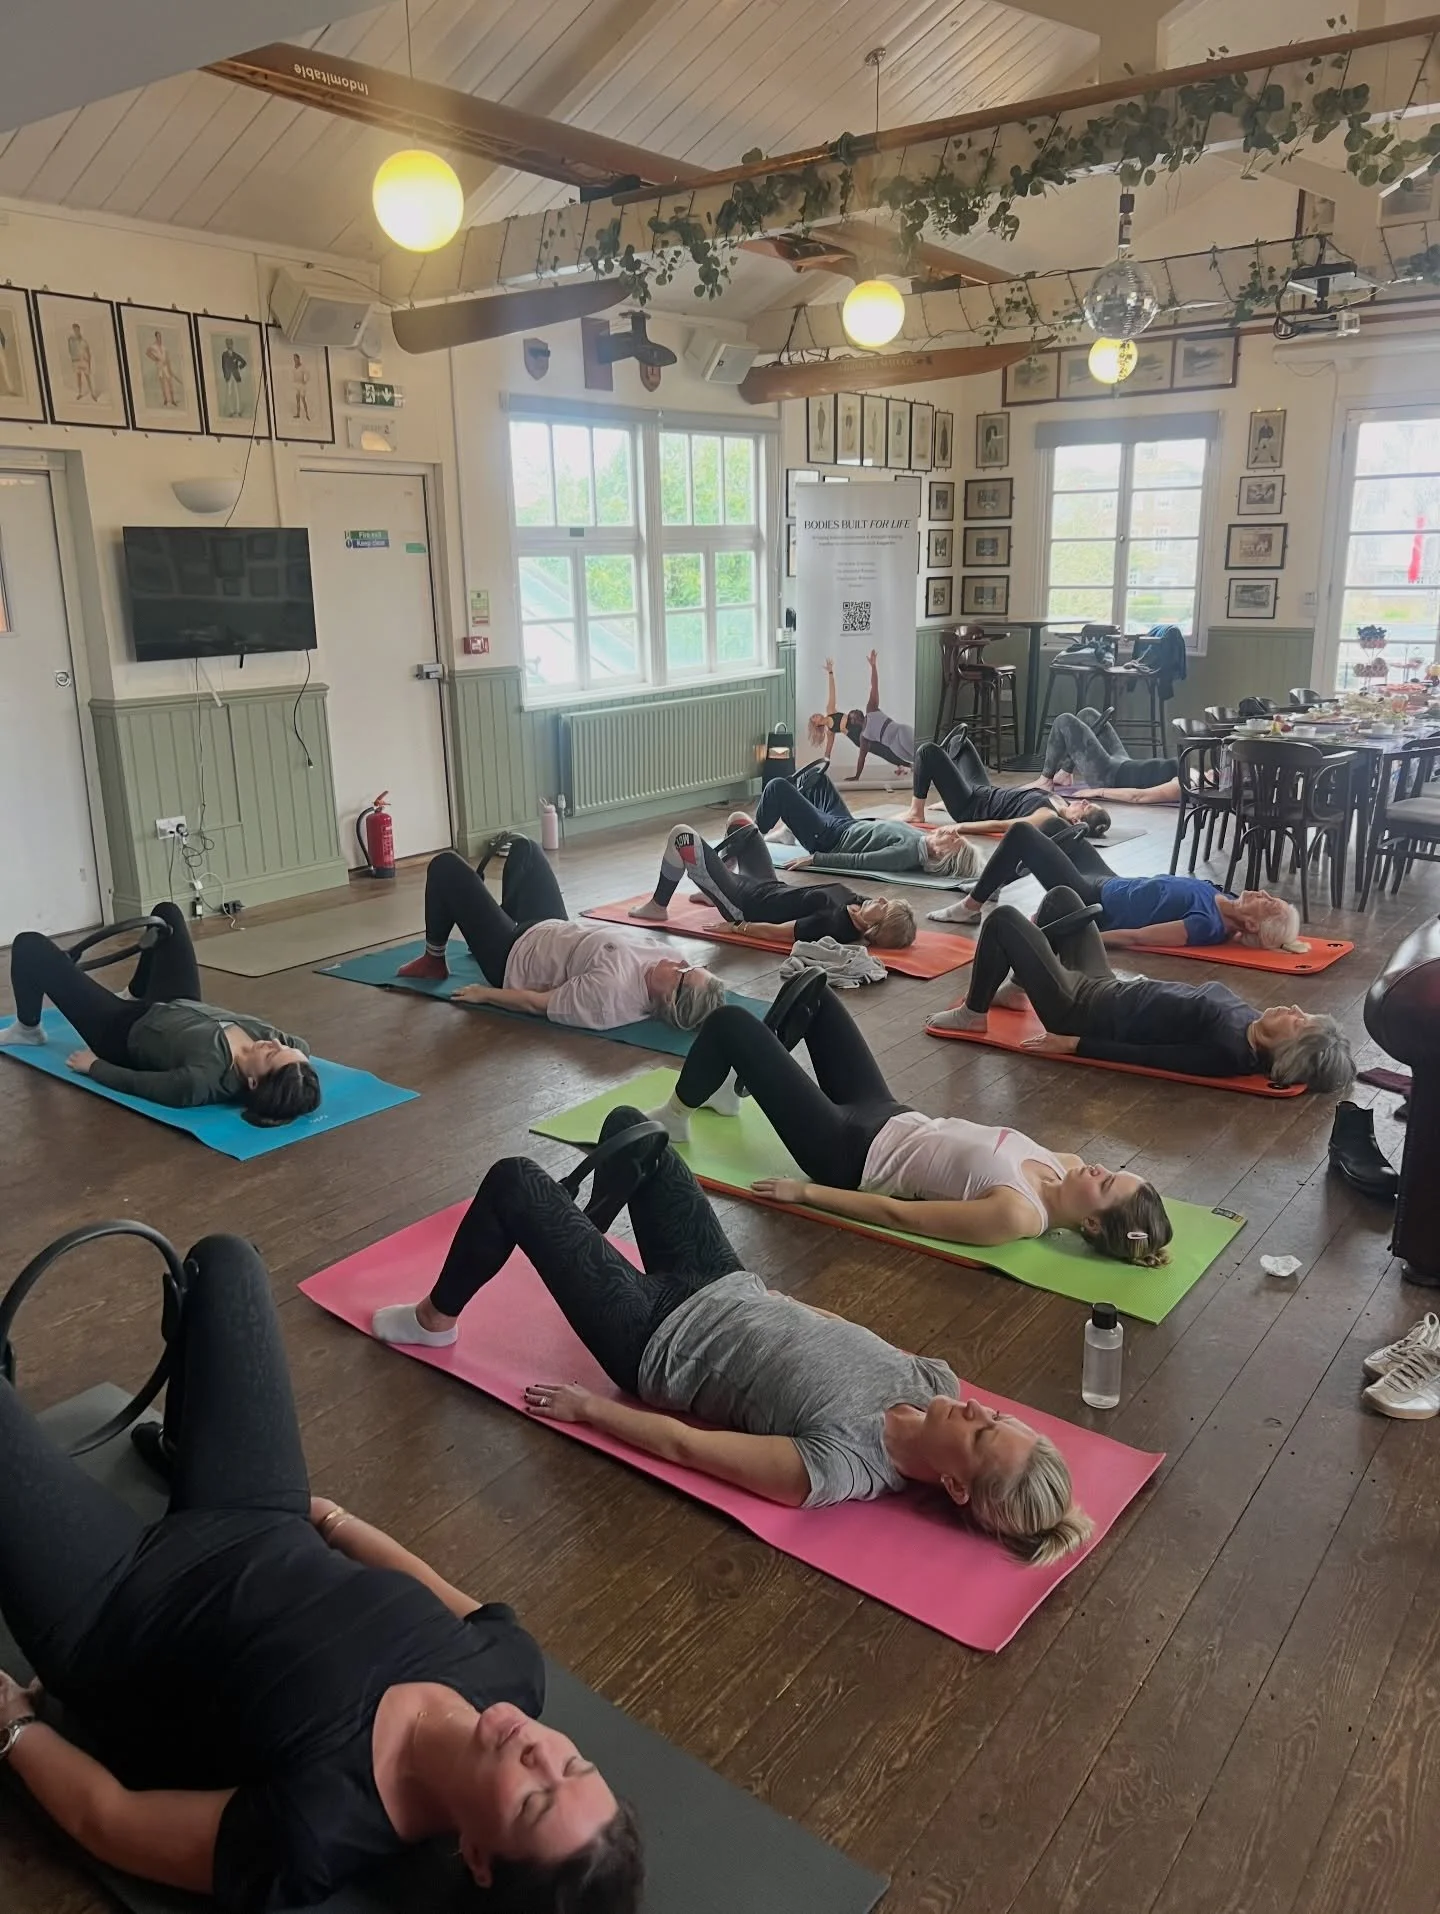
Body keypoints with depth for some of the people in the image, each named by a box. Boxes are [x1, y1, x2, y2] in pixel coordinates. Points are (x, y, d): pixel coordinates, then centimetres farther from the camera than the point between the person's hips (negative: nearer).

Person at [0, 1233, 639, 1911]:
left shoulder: (316, 1838, -37)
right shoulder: (513, 1668, -23)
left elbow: (104, 1818, -23)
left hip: (113, 1611, -4)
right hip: (261, 1536, 5)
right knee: (221, 1261, 11)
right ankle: (177, 1446, 39)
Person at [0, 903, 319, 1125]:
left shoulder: (205, 1079, -46)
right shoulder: (272, 1038, -32)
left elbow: (135, 1081, -27)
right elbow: (304, 1045, -6)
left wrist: (93, 1065, -12)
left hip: (127, 1034, -6)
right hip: (179, 1008, 6)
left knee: (29, 945, 6)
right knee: (166, 913, 23)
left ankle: (27, 1030, 37)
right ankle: (135, 995, 47)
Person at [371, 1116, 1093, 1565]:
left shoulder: (842, 1470, -33)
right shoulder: (934, 1380, -15)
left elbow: (683, 1444, -25)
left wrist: (588, 1407, -16)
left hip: (661, 1341, -7)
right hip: (729, 1290, 7)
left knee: (513, 1180, -5)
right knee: (625, 1124, 16)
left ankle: (433, 1319, 24)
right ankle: (581, 1232, 49)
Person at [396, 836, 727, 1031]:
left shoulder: (610, 992, -43)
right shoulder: (659, 956, -24)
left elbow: (538, 1003, -29)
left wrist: (484, 993, -17)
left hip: (514, 957, -7)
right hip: (549, 931, 7)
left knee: (445, 865, 2)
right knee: (523, 847, 22)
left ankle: (433, 963, 27)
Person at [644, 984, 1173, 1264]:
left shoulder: (1017, 1215, -32)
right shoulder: (1062, 1169, -12)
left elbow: (897, 1214, -28)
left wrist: (806, 1192, -22)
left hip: (849, 1151, -8)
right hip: (890, 1119, 8)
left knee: (727, 1022, -7)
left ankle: (672, 1117, 24)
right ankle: (730, 1088, 42)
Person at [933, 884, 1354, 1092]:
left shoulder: (1226, 1053, -30)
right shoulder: (1249, 1021, -7)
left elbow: (1143, 1056, -25)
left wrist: (1073, 1044, -20)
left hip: (1078, 1010, -8)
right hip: (1109, 990, 8)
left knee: (1003, 918, -9)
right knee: (1062, 896, 19)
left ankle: (972, 1014, 12)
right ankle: (1017, 988, 33)